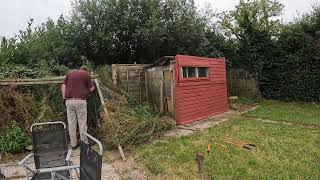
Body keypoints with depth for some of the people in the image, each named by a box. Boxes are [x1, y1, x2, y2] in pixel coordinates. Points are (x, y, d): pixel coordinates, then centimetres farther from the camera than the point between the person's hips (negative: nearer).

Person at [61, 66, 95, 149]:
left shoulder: (70, 73, 17)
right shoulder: (87, 75, 5)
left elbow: (63, 85, 10)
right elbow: (91, 89, 12)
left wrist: (64, 97, 10)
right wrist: (93, 87, 33)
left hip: (69, 101, 4)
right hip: (80, 101, -4)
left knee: (71, 123, 9)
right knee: (82, 123, 4)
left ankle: (73, 144, 18)